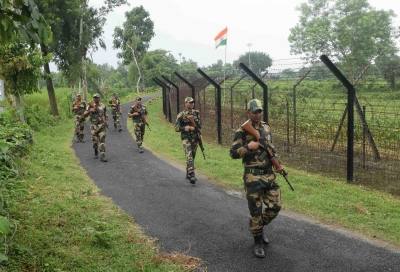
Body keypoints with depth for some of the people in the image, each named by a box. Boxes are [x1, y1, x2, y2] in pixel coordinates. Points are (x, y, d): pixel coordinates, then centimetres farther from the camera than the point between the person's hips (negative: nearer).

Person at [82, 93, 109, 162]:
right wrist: (89, 111, -17)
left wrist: (107, 121, -4)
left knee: (102, 140, -8)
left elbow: (106, 115, 14)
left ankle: (103, 156, -11)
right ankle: (96, 152, 32)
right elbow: (84, 115, 0)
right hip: (94, 125, 0)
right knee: (94, 141, 6)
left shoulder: (103, 106, 7)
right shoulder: (90, 106, 3)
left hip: (102, 125, 0)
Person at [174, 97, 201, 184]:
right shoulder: (181, 115, -8)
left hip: (195, 138, 5)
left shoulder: (196, 113, 6)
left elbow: (199, 125, 16)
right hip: (186, 138, -5)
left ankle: (188, 173, 29)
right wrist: (188, 128, -18)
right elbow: (177, 128, -10)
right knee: (189, 157, -18)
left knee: (192, 157, 12)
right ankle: (192, 175, -26)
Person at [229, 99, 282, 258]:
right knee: (255, 211, 2)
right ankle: (257, 242, 19)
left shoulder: (267, 128, 9)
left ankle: (259, 227, 35)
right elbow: (233, 153, -10)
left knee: (275, 206, 8)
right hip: (253, 177, -6)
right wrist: (248, 147, -23)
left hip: (269, 174, 6)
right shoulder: (242, 131, -10)